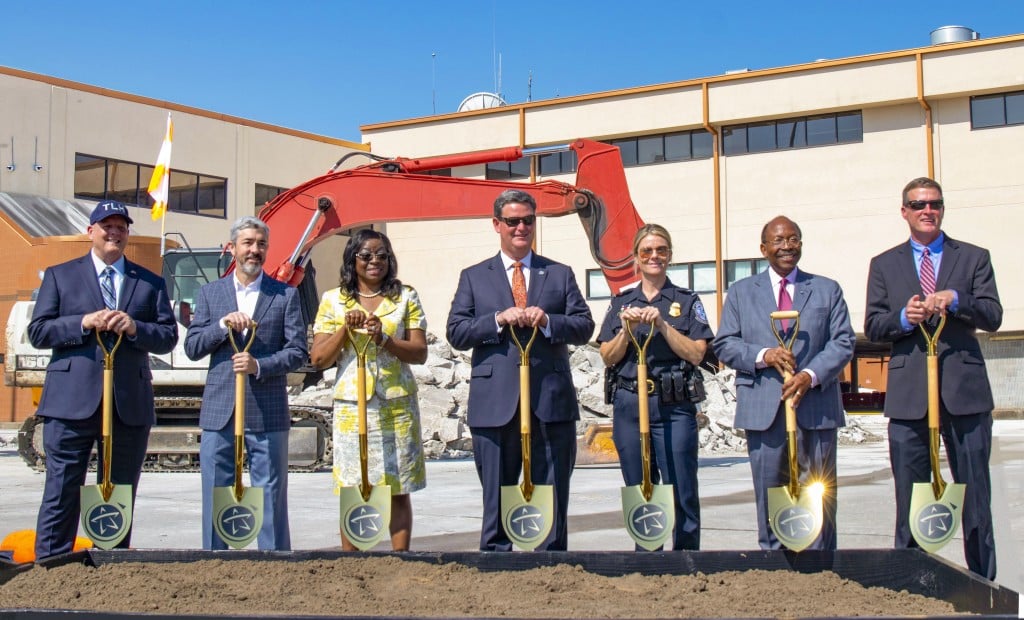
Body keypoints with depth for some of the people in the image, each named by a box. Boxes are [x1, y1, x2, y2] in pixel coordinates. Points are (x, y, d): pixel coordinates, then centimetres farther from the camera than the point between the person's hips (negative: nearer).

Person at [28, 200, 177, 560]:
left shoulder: (151, 283, 14)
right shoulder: (60, 276, 11)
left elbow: (168, 338, 6)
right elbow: (38, 332, 2)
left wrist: (134, 327, -12)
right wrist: (84, 323, -12)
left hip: (130, 406, 2)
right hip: (72, 403, -2)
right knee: (61, 496, -2)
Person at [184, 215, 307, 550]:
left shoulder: (285, 294, 6)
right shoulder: (209, 293, 11)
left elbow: (298, 351, -1)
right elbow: (191, 347, 5)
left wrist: (259, 366, -16)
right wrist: (223, 324, -11)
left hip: (267, 413, -2)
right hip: (219, 413, 2)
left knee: (271, 501, 3)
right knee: (216, 500, 7)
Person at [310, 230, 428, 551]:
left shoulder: (406, 297, 8)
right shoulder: (333, 300, 8)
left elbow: (420, 353, 1)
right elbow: (318, 359, 4)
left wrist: (384, 339, -14)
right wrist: (345, 329, -9)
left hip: (398, 404, 0)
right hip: (351, 406, 0)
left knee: (399, 491, 2)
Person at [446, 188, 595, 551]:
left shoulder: (560, 274, 14)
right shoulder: (474, 277, 12)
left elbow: (584, 327, 6)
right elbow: (456, 333, 1)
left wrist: (548, 322, -12)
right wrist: (499, 320, -13)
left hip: (552, 402, 1)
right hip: (495, 406, 0)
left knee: (552, 499, 4)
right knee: (496, 497, 6)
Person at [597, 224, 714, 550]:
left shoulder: (687, 301, 6)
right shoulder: (621, 302, 12)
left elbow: (696, 353, -4)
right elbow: (608, 357, 6)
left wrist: (662, 324, -13)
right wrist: (627, 329, -10)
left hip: (674, 405, -2)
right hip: (629, 404, 2)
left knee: (681, 493, -5)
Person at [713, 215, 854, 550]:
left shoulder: (827, 290, 13)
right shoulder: (742, 291, 13)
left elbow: (843, 342, 3)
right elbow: (724, 345, 6)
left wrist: (811, 375, -13)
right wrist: (763, 356, -13)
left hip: (816, 407, 0)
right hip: (764, 409, 0)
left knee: (818, 496, 2)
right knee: (769, 496, 3)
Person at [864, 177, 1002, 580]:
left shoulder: (973, 258, 10)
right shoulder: (884, 265, 12)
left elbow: (992, 317, -1)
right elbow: (872, 326, 5)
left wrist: (954, 299, -17)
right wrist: (904, 317, -14)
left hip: (964, 388, 0)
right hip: (908, 392, 1)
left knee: (975, 490, 4)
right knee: (909, 493, 5)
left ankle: (982, 581, 12)